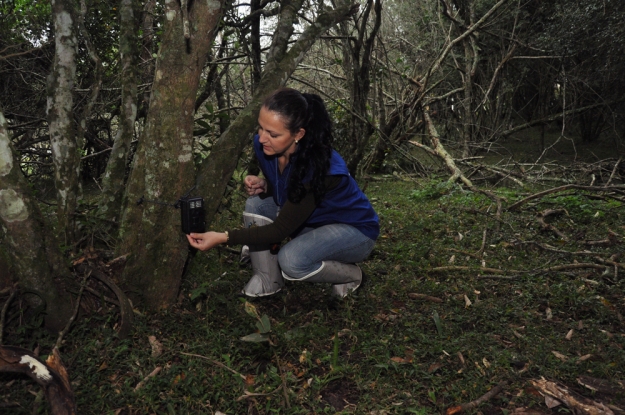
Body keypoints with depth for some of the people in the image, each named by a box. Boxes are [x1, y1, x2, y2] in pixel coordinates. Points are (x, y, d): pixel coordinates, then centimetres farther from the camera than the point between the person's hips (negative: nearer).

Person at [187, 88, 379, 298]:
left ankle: (351, 274, -1)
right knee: (256, 204, -14)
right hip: (312, 220, 7)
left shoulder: (319, 167, -35)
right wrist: (263, 185, -18)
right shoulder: (263, 145, -15)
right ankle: (268, 280, -2)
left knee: (291, 261, -30)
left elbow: (281, 229, -30)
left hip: (355, 229, -6)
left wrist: (223, 238, -33)